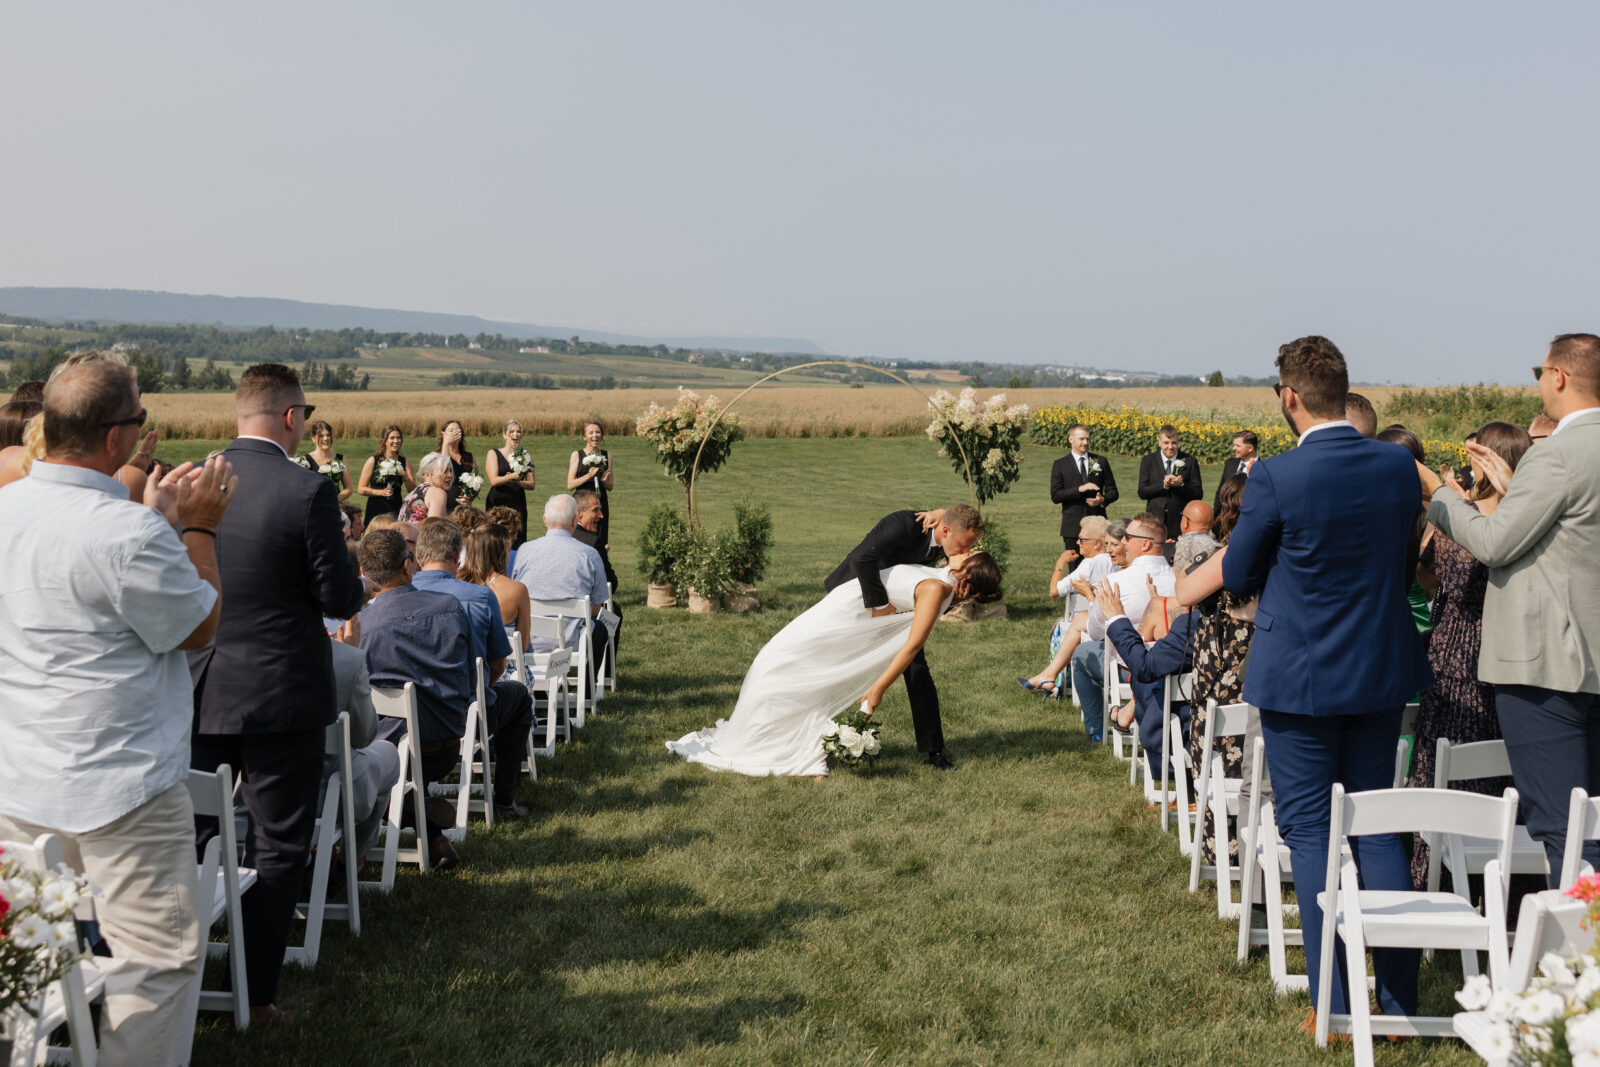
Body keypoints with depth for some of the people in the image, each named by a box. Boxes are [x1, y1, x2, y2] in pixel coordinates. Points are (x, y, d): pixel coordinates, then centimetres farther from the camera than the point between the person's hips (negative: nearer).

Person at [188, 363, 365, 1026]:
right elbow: (340, 600, -13)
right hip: (281, 693, -5)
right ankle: (256, 994, 12)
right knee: (278, 846, 8)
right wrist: (342, 567, 8)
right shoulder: (309, 492, -16)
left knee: (192, 836, 20)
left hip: (198, 691, 5)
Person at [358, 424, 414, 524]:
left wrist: (405, 477, -9)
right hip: (375, 510, -2)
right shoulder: (373, 461, 2)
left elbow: (412, 491, 8)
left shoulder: (405, 462, 10)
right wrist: (380, 492, -12)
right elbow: (361, 489, 0)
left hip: (396, 510, 2)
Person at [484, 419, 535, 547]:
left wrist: (518, 482, -12)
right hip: (496, 504, -2)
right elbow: (494, 480, -6)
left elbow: (531, 485, 8)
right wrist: (512, 477, -22)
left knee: (517, 542, -6)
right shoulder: (494, 454, 7)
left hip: (518, 504, 2)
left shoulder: (526, 456, 14)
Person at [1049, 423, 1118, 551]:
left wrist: (1103, 499, -11)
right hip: (1073, 525, -1)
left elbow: (1113, 492, 12)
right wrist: (1079, 489, -16)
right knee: (1074, 561, 0)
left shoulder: (1101, 461, 11)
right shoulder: (1059, 465, 5)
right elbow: (1055, 496, -4)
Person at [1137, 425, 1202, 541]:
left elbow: (1198, 494, 2)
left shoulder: (1190, 461, 5)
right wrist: (1163, 485, -15)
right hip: (1156, 520, 1)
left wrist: (1181, 484, -16)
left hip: (1180, 523, 0)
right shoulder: (1148, 461, 6)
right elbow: (1142, 493, -1)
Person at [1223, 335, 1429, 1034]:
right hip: (1381, 673, 5)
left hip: (1301, 679, -5)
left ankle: (1333, 1009, 8)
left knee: (1308, 832, 6)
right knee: (1377, 827, 14)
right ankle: (1400, 1002, 19)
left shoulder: (1276, 479, -18)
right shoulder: (1400, 467, -3)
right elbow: (1401, 562, 11)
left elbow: (1237, 576, -6)